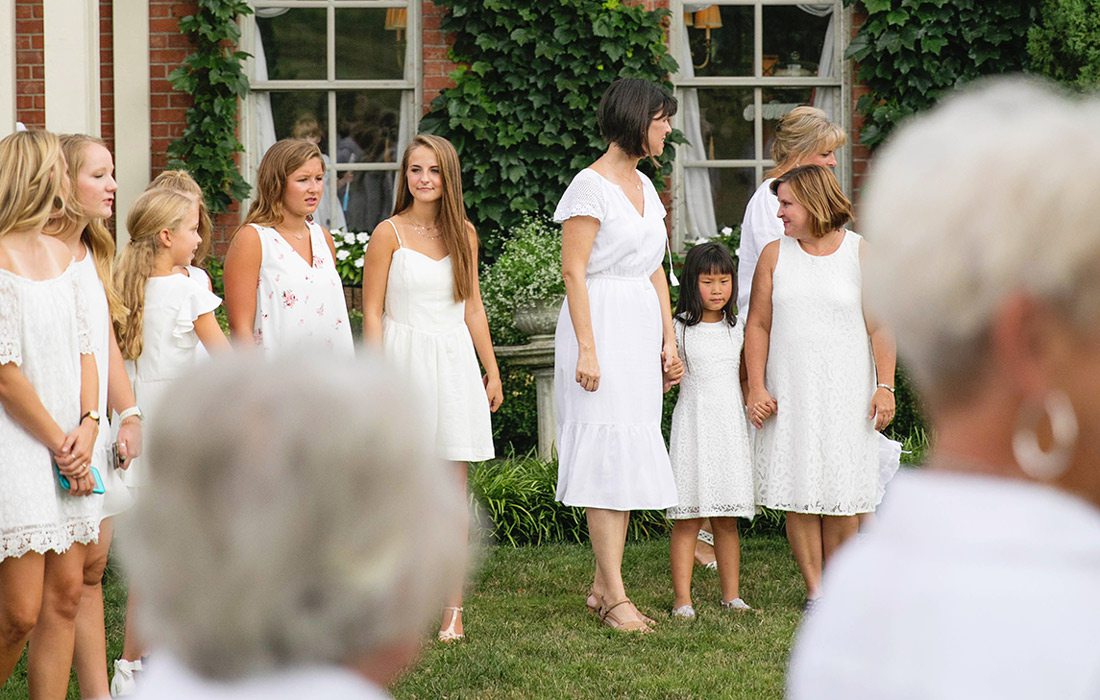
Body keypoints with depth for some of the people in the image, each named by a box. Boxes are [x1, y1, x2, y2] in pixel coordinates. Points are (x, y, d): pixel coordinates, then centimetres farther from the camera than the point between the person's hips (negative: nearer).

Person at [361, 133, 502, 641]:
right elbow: (372, 313, -3)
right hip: (405, 358, -3)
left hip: (454, 362, 3)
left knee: (454, 486, 0)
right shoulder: (389, 234, -2)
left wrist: (491, 370, 15)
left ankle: (453, 605, 0)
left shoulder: (463, 233, 10)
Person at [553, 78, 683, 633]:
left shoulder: (644, 186, 15)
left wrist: (669, 339, 13)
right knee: (609, 459, -8)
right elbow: (574, 270, -13)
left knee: (629, 462, 8)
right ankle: (616, 598, -8)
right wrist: (586, 348, -18)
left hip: (641, 331, 8)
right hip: (602, 326, -8)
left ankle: (602, 587, 14)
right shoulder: (590, 186, -10)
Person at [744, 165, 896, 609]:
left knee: (841, 491, 0)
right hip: (788, 391, 2)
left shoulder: (861, 254, 0)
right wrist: (756, 387, -2)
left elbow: (880, 326, -1)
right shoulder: (775, 255, 7)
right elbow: (758, 325, 6)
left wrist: (885, 386, -8)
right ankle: (814, 588, 3)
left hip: (846, 391, -2)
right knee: (798, 490, -2)